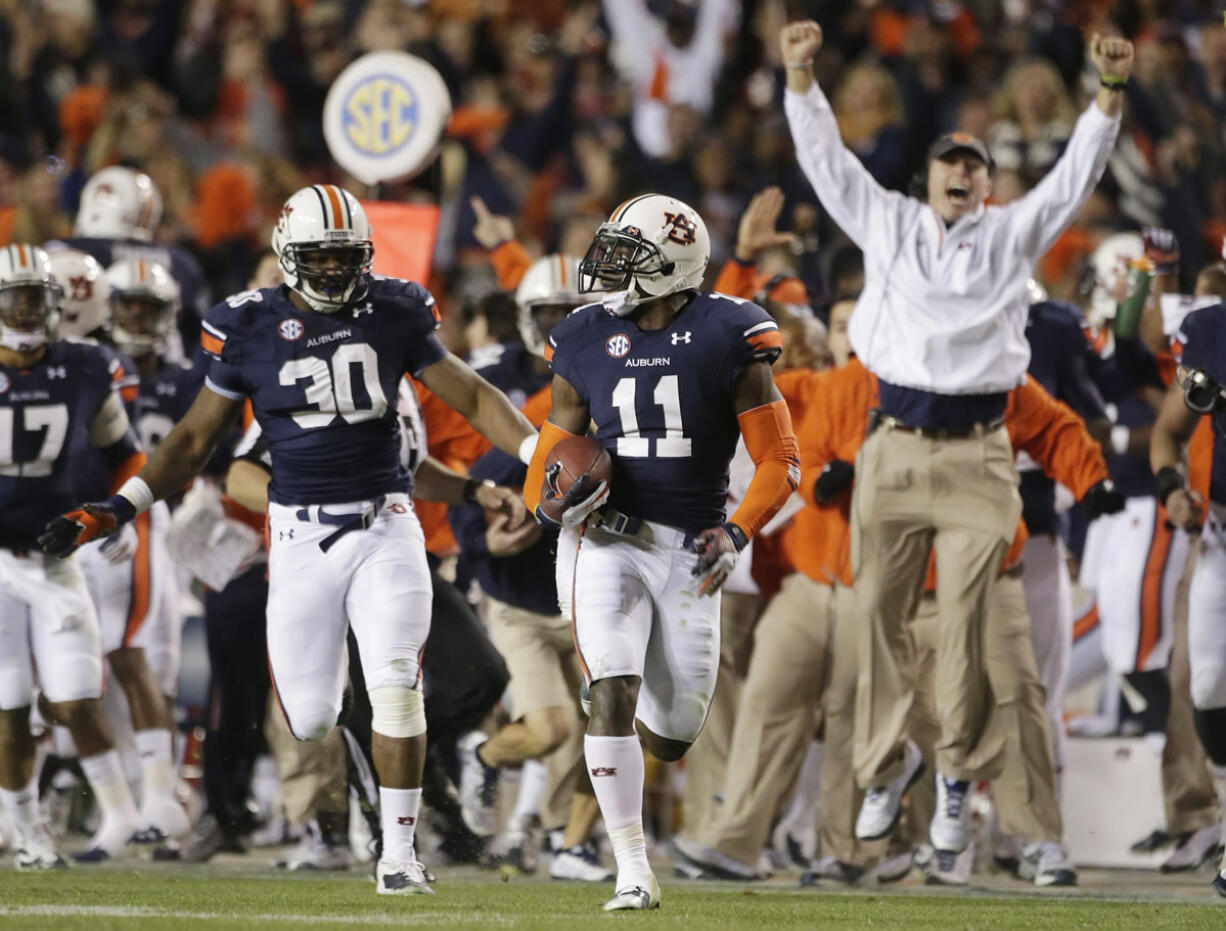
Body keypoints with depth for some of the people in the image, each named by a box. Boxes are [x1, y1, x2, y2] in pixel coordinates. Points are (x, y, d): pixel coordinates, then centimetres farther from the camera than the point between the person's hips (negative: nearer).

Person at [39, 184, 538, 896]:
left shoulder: (394, 315, 0)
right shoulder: (250, 330, -2)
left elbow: (472, 397, 7)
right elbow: (196, 439, 7)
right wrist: (114, 510, 0)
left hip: (384, 526, 0)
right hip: (300, 536, 0)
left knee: (396, 688, -14)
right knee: (310, 718, -1)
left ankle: (399, 852, -4)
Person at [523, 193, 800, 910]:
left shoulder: (728, 339, -7)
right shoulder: (588, 341, 2)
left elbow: (779, 461, -4)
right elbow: (556, 443, 12)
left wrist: (738, 533, -17)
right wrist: (548, 498, -11)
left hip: (690, 551, 0)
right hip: (608, 539, 1)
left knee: (672, 736, 4)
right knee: (612, 694, -18)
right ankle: (634, 872, -13)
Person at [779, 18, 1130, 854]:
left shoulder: (1012, 235, 12)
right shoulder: (888, 225, 14)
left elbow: (1078, 173, 5)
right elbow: (825, 159, 12)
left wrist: (1111, 92, -7)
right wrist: (802, 77, 1)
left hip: (978, 455, -1)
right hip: (896, 448, 1)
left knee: (967, 625, -3)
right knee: (882, 617, 3)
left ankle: (959, 782, 7)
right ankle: (886, 765, 18)